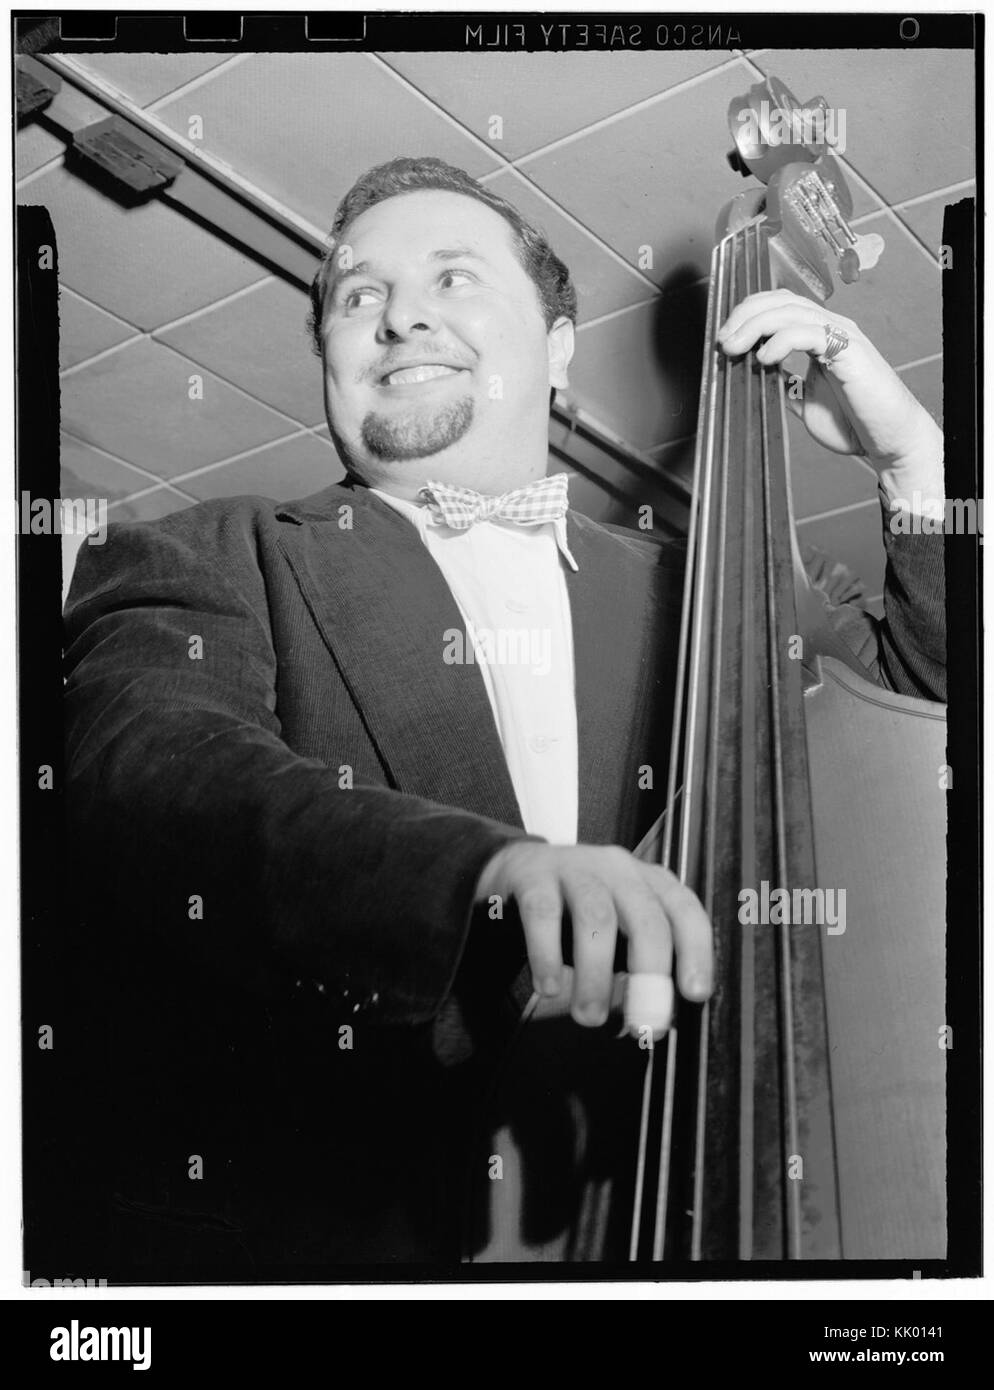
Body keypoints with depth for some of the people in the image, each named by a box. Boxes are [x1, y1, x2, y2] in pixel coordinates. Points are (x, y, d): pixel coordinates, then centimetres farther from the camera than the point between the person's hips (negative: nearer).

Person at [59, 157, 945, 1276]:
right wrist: (490, 865, -31)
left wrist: (914, 459, 8)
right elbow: (147, 775, -15)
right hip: (308, 1232, -2)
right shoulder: (202, 569, 6)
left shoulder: (686, 598, 16)